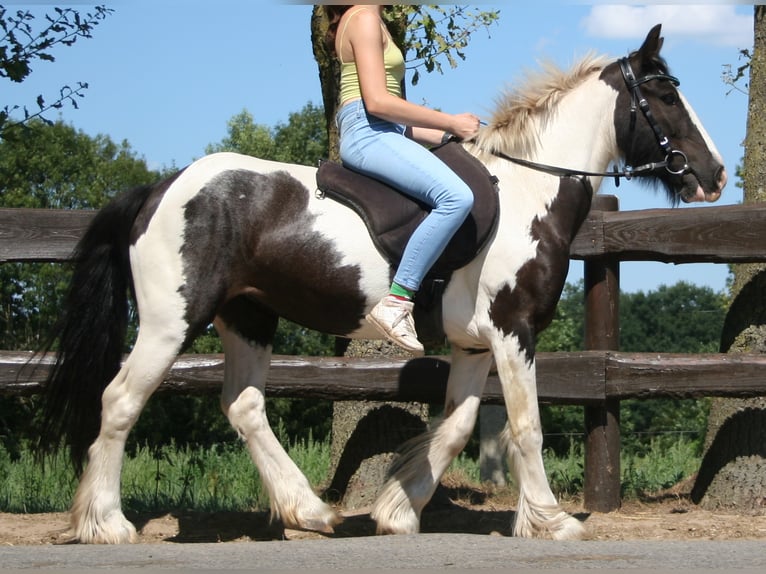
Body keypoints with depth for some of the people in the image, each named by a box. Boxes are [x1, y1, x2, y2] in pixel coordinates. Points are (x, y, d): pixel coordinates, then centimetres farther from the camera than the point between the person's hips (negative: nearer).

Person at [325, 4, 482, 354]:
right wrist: (451, 123, -11)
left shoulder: (371, 23, 25)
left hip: (379, 135, 11)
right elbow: (377, 102, -16)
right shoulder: (364, 19, -5)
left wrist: (447, 135, 14)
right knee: (456, 196, -29)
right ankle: (395, 304, -31)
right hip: (368, 134, -11)